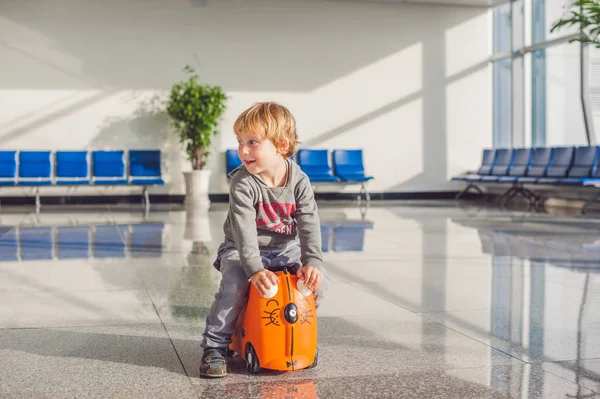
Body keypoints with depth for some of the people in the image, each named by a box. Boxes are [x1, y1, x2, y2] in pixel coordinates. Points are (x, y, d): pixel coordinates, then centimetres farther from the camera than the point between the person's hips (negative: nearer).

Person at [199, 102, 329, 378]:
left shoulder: (299, 181, -12)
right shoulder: (243, 183, -21)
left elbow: (309, 224, -14)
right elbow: (244, 230, -28)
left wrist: (311, 262, -27)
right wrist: (255, 269, -39)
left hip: (286, 248, 3)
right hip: (243, 250, -3)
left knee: (319, 280, -14)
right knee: (234, 283, -32)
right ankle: (214, 347, -17)